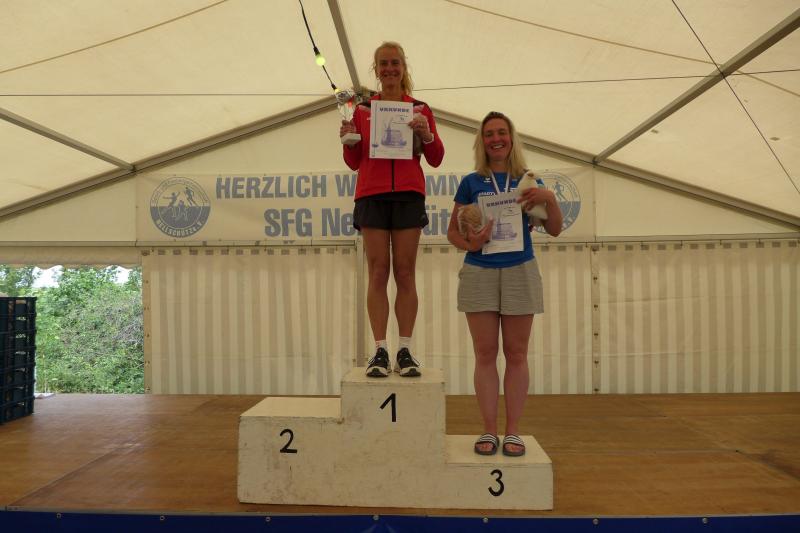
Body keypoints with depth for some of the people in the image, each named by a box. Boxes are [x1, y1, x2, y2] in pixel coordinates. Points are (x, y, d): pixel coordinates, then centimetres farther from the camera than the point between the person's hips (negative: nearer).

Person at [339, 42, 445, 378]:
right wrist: (348, 140, -7)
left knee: (405, 272, -1)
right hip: (372, 194, 1)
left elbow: (436, 159, 8)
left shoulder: (420, 109, 10)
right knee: (378, 271, -2)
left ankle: (405, 350, 4)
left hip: (408, 194, 0)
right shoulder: (362, 109, 12)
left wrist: (426, 134, -9)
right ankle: (380, 351, 0)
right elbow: (354, 162, 12)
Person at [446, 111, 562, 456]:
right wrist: (469, 244, -14)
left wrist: (550, 198, -11)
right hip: (479, 274, 0)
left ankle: (513, 431, 13)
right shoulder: (471, 182, 7)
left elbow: (555, 230, 6)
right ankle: (489, 430, 11)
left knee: (516, 354, 4)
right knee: (485, 354, 2)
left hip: (520, 272, 1)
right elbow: (452, 231, 7)